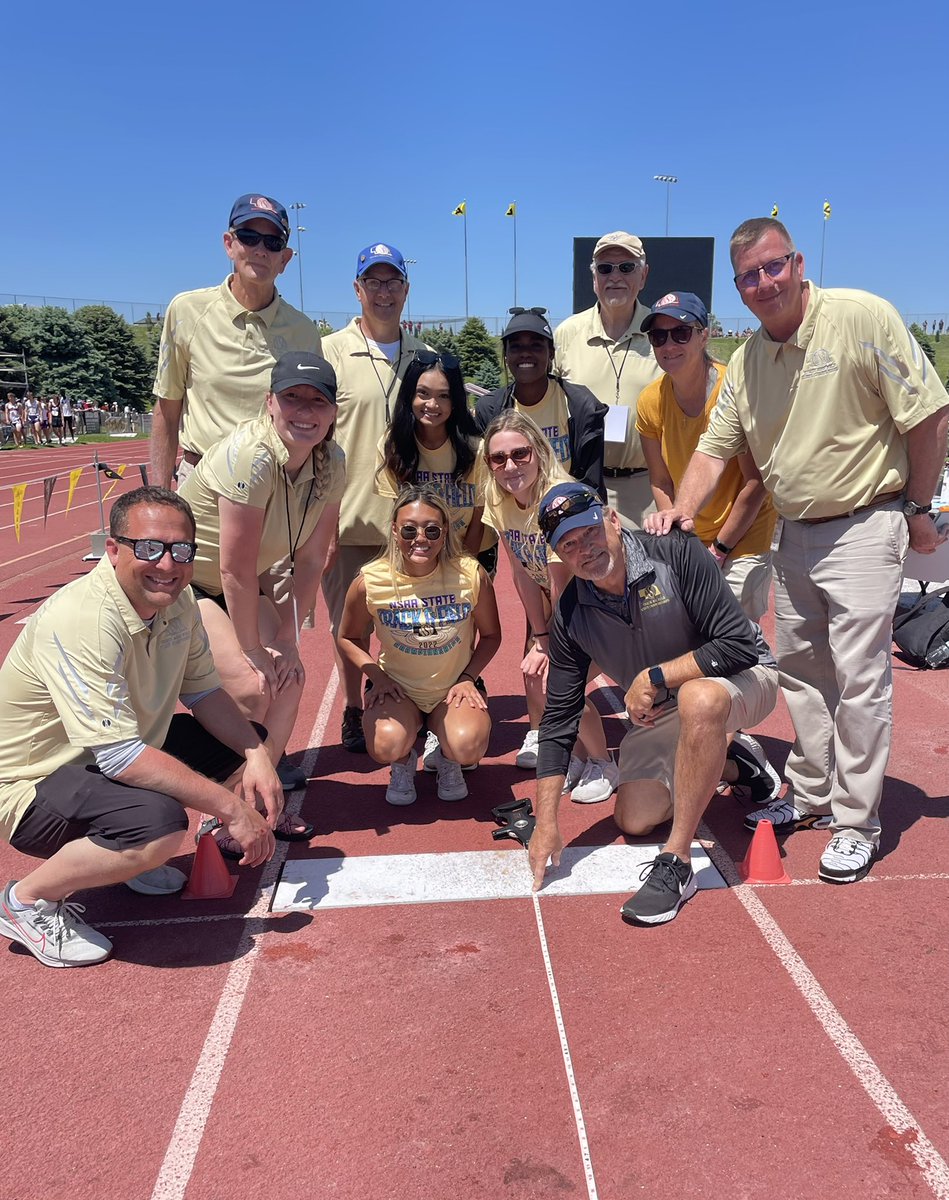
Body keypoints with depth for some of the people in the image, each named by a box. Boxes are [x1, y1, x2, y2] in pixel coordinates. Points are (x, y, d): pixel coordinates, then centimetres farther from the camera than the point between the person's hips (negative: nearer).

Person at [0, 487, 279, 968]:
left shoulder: (176, 600, -5)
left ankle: (132, 854, 15)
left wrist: (256, 754, -13)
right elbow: (119, 755, -35)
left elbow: (203, 691, 5)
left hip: (118, 753, 9)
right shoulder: (80, 620, -31)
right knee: (159, 824, -35)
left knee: (246, 747, 4)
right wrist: (231, 807, -30)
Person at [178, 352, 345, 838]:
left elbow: (310, 558, -4)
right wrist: (252, 650, -17)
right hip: (181, 580, -7)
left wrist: (287, 639, -5)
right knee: (250, 688, -17)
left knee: (288, 678, -3)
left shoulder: (332, 463, -10)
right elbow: (237, 570, -27)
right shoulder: (252, 456, -31)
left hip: (238, 587, 7)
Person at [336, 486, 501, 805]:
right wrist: (377, 676, -11)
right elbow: (348, 638, 2)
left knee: (468, 746, -29)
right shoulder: (370, 583, -16)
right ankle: (403, 763, 10)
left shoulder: (471, 576, -16)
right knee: (387, 745, -31)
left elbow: (490, 635, 1)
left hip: (454, 687, 0)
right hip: (397, 687, 0)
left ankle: (447, 760, 12)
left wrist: (468, 677, -12)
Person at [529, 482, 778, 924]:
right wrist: (546, 822, -14)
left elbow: (740, 644, -28)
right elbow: (559, 720, -10)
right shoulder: (571, 615, -13)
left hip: (743, 678, -5)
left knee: (698, 698, -40)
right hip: (661, 710, 6)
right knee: (635, 821, 3)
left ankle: (676, 864, -29)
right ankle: (721, 763, 31)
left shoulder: (677, 554, -26)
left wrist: (655, 676, -27)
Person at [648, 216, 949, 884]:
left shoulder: (864, 317, -13)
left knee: (859, 677, -5)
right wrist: (683, 511, -13)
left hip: (864, 524, -6)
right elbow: (716, 449, 4)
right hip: (793, 532, 7)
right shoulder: (747, 360, 6)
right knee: (800, 671, 13)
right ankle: (812, 796, 29)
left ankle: (856, 823, 9)